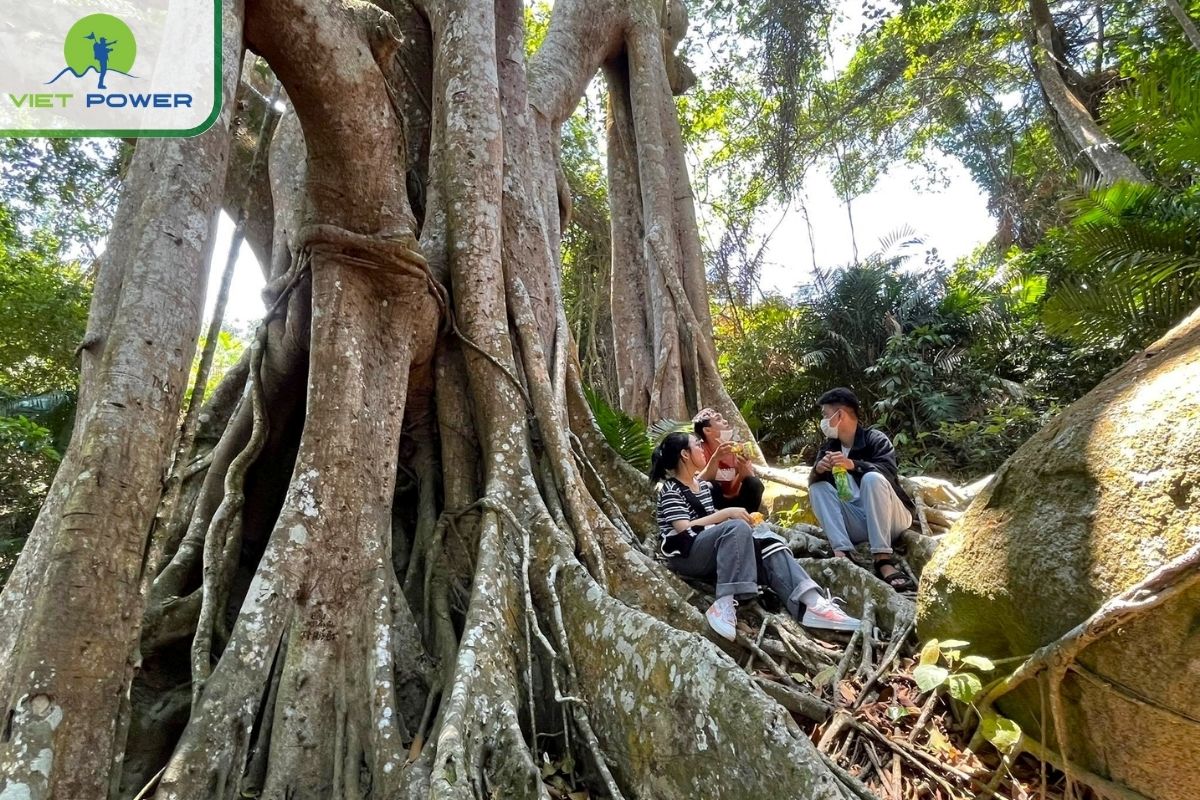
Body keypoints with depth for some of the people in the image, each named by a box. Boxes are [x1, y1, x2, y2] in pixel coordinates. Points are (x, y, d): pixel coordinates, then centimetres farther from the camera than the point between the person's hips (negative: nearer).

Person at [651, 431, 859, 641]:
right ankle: (725, 603, -41)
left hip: (711, 554, 8)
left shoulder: (702, 484, 21)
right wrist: (727, 513, -18)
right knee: (737, 527, -32)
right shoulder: (670, 489, -6)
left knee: (768, 541, -14)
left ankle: (812, 603, -32)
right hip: (685, 555, -8)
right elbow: (685, 530, -17)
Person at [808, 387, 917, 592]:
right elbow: (813, 482, 1)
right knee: (818, 487, -13)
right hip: (856, 524, 5)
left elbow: (889, 471, -22)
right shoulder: (829, 447, 11)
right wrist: (818, 469, -22)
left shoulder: (875, 438, -4)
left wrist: (852, 465, -39)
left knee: (872, 479, -30)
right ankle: (841, 553, -33)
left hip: (889, 519, -4)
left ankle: (883, 560, -39)